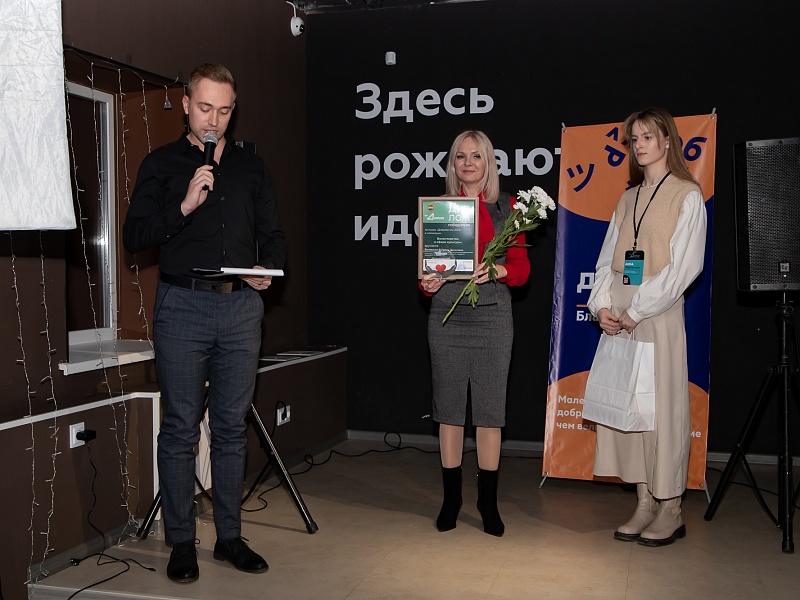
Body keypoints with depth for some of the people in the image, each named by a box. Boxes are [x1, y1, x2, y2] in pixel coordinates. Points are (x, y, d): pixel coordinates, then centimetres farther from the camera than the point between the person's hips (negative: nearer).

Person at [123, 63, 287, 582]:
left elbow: (273, 234, 16)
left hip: (241, 308, 2)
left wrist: (268, 268, -4)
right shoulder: (162, 163, 7)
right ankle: (182, 543, 11)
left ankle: (230, 536, 17)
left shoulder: (252, 166, 15)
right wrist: (184, 206, -14)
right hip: (183, 308, -2)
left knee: (232, 427, 7)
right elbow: (135, 237, -1)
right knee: (181, 429, 1)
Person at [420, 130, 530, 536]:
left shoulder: (506, 207, 7)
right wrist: (428, 284, -12)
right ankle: (451, 498, 18)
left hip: (492, 315, -1)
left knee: (490, 409, 2)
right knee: (449, 407, 5)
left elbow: (521, 267, 3)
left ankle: (488, 502, 14)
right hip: (446, 314, 1)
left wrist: (498, 270, -18)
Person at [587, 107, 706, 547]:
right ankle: (645, 504, 13)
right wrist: (602, 306, -2)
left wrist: (637, 311, -14)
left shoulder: (687, 195, 0)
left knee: (662, 406, -4)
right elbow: (608, 257, 14)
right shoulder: (628, 199, 18)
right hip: (619, 316, 6)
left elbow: (685, 265, -9)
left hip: (658, 313, -6)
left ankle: (670, 512, 5)